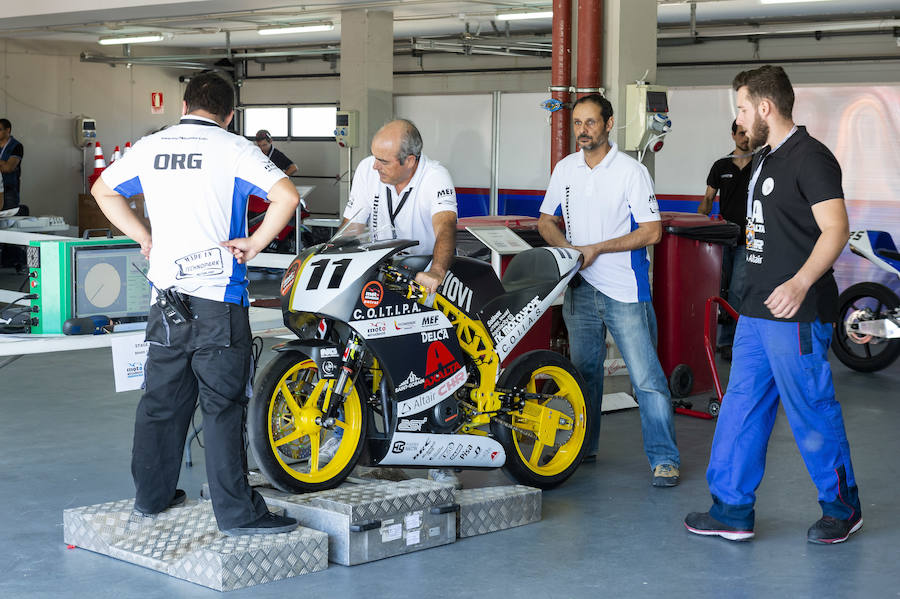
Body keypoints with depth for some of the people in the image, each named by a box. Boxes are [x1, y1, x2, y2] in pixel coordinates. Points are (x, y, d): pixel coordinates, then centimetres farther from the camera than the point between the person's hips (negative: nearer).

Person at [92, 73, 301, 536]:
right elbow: (286, 195, -18)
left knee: (162, 398, 15)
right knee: (223, 404, -4)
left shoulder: (150, 147, 9)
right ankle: (237, 512, -1)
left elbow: (103, 189, 24)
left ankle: (151, 495, 26)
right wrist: (255, 243, -9)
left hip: (166, 293, 5)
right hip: (219, 297, -5)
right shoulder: (232, 149, -6)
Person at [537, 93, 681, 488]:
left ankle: (664, 458, -5)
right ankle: (582, 447, 27)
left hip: (625, 291, -5)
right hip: (580, 289, 5)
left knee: (646, 377, -8)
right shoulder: (565, 169, 9)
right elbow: (546, 221, 17)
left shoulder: (632, 171, -8)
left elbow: (651, 232, -11)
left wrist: (596, 249, -15)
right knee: (584, 371, 15)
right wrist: (567, 248, -4)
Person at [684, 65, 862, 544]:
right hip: (757, 308, 10)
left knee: (811, 412, -1)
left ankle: (842, 508, 16)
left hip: (796, 311, -10)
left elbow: (835, 227, -23)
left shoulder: (810, 157, -13)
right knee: (742, 406, 9)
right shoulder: (765, 158, 17)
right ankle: (732, 509, 16)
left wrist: (800, 282, -33)